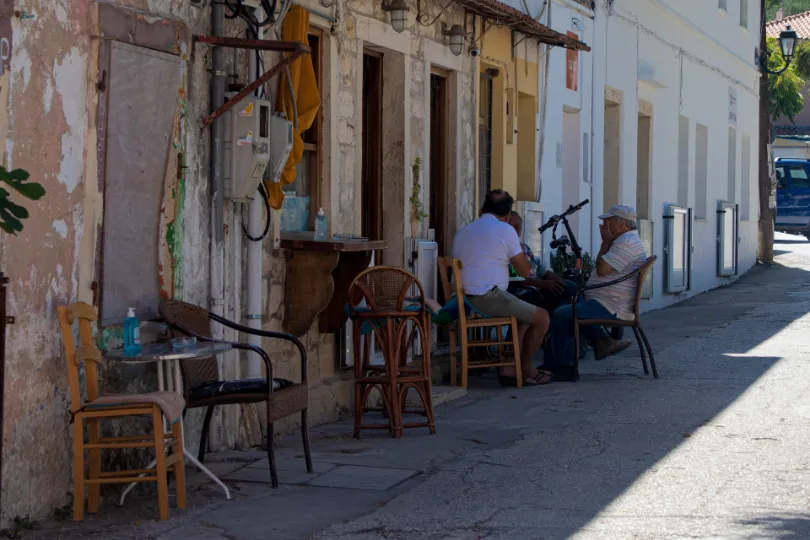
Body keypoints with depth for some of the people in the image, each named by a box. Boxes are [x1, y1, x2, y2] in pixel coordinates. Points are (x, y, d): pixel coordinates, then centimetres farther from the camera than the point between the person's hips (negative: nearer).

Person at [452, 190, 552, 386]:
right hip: (489, 297, -8)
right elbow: (525, 271, -3)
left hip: (465, 301, 9)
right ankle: (525, 368, 17)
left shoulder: (462, 232, 18)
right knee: (541, 318, 5)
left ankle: (510, 369, 15)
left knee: (527, 316, 24)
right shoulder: (505, 230, -4)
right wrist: (520, 248, 15)